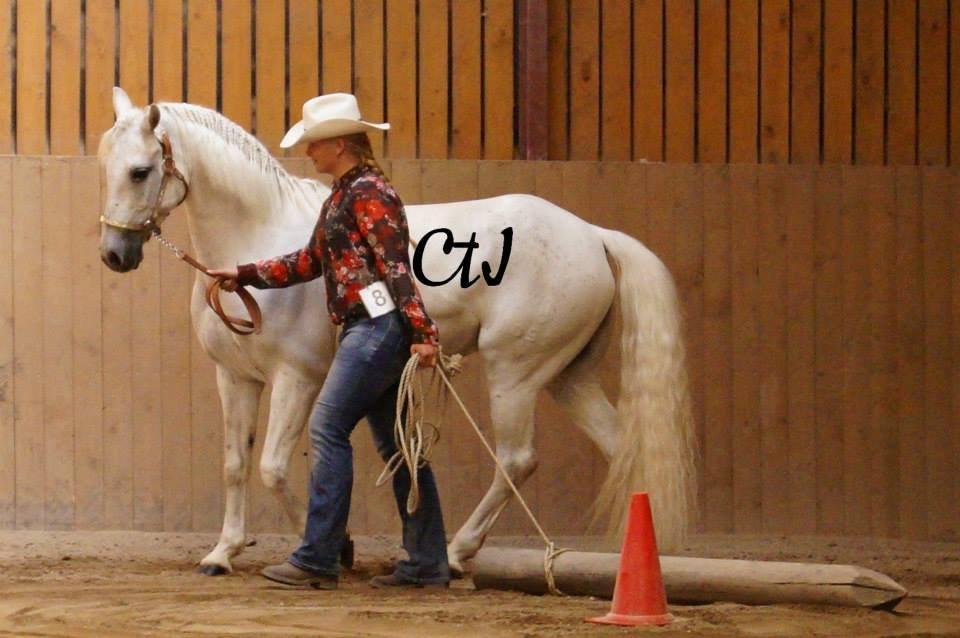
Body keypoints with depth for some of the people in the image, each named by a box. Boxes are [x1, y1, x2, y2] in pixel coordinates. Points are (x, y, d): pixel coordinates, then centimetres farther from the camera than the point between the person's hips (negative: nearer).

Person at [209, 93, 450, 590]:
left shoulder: (368, 193, -10)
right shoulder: (341, 196, 20)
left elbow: (396, 267, -18)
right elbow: (310, 262, 28)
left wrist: (422, 333, -24)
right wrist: (245, 276, 27)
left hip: (377, 328, -10)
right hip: (365, 330, 10)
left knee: (328, 429, -10)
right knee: (395, 443, 9)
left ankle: (317, 560, -9)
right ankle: (427, 564, 10)